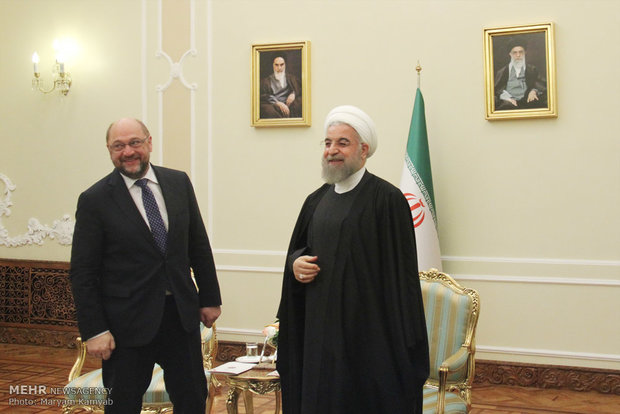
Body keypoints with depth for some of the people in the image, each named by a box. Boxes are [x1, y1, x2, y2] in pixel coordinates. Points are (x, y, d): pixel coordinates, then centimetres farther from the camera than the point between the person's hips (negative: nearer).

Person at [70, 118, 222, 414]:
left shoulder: (179, 182, 3)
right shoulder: (94, 200, -8)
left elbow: (199, 245, 10)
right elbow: (83, 273, -7)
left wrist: (210, 298, 9)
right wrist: (94, 331, -11)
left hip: (182, 313, 3)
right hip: (128, 322, -3)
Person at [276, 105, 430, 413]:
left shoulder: (387, 199, -9)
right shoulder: (317, 200, 10)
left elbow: (401, 272, -10)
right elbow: (298, 249, 21)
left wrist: (404, 339, -14)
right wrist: (295, 263, -3)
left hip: (368, 328, -5)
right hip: (320, 326, 6)